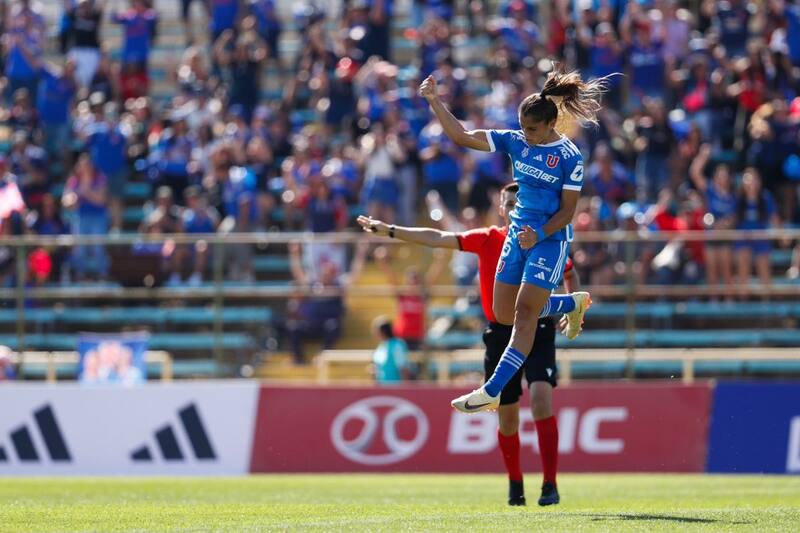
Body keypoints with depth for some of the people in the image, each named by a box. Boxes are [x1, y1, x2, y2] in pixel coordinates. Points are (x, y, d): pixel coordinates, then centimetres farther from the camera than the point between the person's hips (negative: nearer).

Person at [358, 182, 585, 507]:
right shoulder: (487, 240, 1)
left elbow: (570, 274, 19)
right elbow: (437, 239, -5)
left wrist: (574, 308, 2)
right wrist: (391, 231, -13)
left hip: (537, 329, -2)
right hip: (500, 333, 2)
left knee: (541, 395, -22)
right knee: (507, 415, 6)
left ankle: (550, 484, -18)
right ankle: (515, 486, 27)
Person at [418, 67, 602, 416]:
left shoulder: (570, 158, -13)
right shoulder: (515, 141, 1)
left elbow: (568, 210, -10)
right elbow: (462, 137, -2)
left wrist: (539, 235, -24)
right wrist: (434, 101, -10)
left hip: (550, 240, -7)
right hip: (518, 233, 7)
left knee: (524, 314, -12)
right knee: (503, 315, 10)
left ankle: (492, 391, -17)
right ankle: (574, 304, 36)